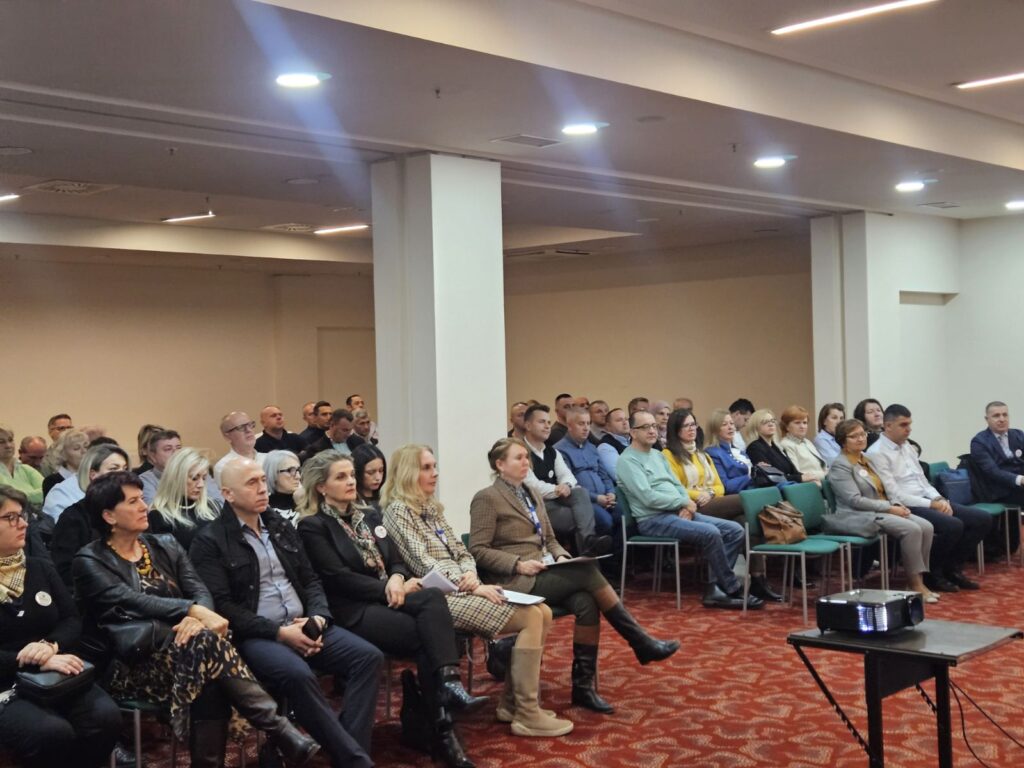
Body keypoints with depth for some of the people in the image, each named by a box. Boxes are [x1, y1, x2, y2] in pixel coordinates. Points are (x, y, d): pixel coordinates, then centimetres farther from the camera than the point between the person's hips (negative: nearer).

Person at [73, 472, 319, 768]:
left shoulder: (165, 545, 16)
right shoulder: (90, 561, 0)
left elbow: (200, 591, 3)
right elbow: (134, 602, -16)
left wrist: (197, 617, -22)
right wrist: (195, 611, -27)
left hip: (181, 650, 4)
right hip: (133, 665, -4)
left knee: (210, 679, -33)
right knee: (206, 641, -31)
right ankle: (279, 730, -30)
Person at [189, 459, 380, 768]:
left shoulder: (282, 528, 17)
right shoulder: (209, 542, -3)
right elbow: (222, 606, -11)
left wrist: (318, 617, -5)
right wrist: (279, 632, -17)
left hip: (304, 626, 6)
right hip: (255, 636, -6)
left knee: (369, 657, -16)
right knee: (299, 675, -36)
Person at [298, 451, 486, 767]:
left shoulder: (367, 518, 23)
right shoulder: (313, 526, 0)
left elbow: (396, 560, 16)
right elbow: (339, 578, -11)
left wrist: (397, 578, -8)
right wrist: (388, 589, -14)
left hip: (387, 601, 6)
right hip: (355, 612, -6)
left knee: (433, 599, -30)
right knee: (428, 636, -30)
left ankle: (449, 686, -40)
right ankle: (442, 729, -28)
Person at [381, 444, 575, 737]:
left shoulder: (433, 508, 19)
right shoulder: (398, 511, -7)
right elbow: (423, 564, -16)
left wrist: (471, 575, -7)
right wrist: (473, 588, -19)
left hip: (461, 588, 9)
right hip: (441, 596, -9)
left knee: (543, 612, -4)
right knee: (532, 617, -20)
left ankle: (512, 702, 3)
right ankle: (527, 716, -16)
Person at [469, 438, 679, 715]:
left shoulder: (531, 494, 20)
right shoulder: (486, 499, -4)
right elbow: (478, 550, -9)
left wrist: (561, 557, 0)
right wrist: (518, 564, -19)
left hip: (544, 573, 7)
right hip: (516, 581, -7)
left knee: (586, 602, -25)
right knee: (588, 573, -26)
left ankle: (583, 685, -18)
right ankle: (642, 643, -17)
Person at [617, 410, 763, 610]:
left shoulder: (659, 455, 20)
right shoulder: (628, 460, -8)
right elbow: (648, 498, -17)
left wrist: (686, 506, -4)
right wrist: (684, 502, -8)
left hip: (678, 512, 9)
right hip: (653, 519, -9)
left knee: (735, 530, -6)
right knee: (710, 533, -29)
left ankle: (715, 589, -11)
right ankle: (733, 590, -13)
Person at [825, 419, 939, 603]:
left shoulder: (866, 460, 19)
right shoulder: (840, 465, -8)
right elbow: (855, 500, -17)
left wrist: (896, 505, 1)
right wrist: (890, 508, -17)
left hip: (881, 511, 8)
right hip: (860, 518, -8)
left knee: (926, 527, -13)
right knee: (911, 529, -27)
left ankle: (919, 579, -10)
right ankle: (915, 584, -17)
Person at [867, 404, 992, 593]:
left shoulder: (907, 447, 16)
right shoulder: (877, 453, -11)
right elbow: (895, 495, -16)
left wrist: (940, 499, -3)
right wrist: (932, 505, -16)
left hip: (928, 501, 9)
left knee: (982, 519, -3)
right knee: (953, 525, -31)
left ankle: (952, 568, 7)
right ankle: (931, 573, -9)